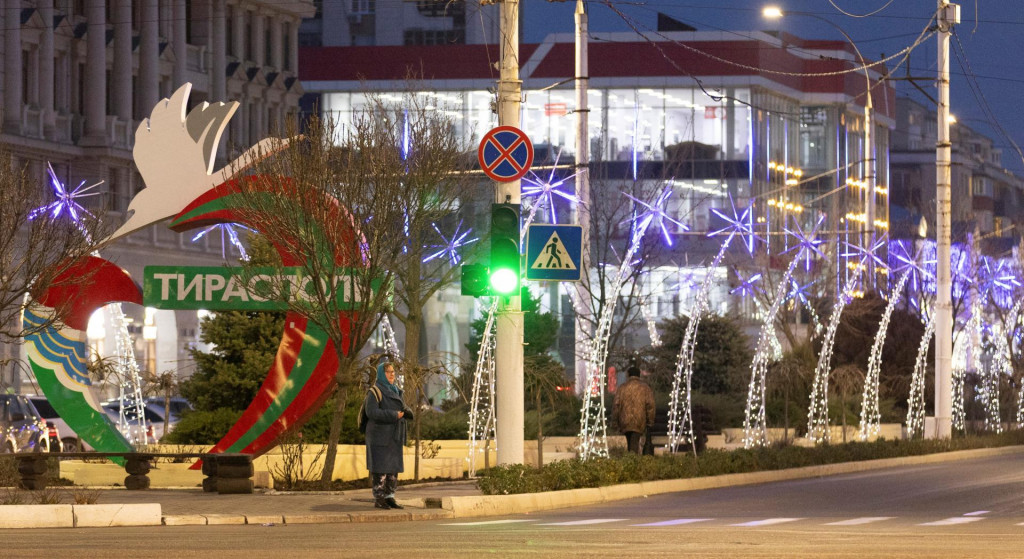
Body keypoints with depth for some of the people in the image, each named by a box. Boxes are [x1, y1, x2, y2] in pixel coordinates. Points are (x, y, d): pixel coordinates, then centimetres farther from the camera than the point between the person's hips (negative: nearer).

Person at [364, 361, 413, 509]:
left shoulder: (395, 391, 14)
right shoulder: (375, 392, -10)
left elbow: (401, 410, 16)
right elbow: (371, 412, -21)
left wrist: (406, 413, -9)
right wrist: (393, 415, -23)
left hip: (393, 437, 8)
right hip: (379, 435, -8)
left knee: (393, 468, 6)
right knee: (380, 468, -7)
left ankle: (389, 498, 10)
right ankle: (378, 499, -2)